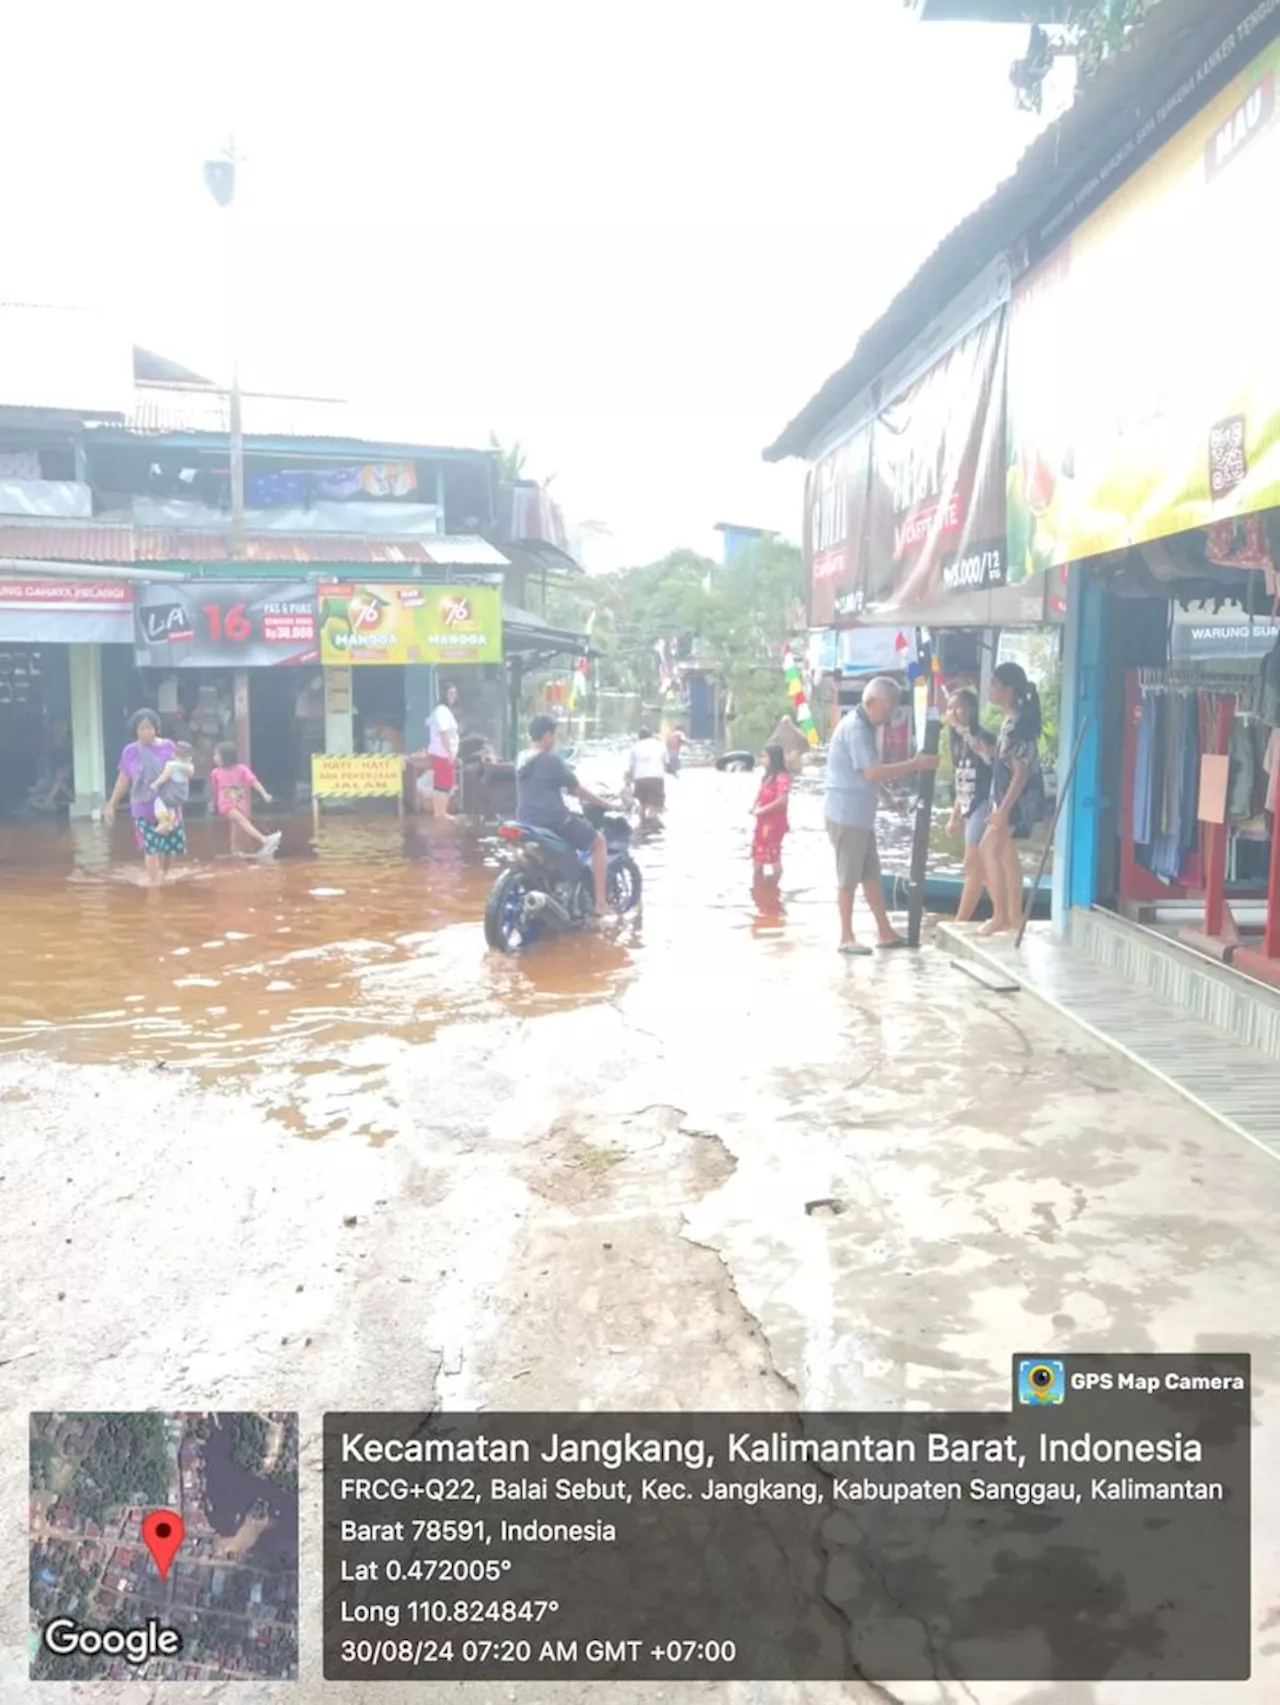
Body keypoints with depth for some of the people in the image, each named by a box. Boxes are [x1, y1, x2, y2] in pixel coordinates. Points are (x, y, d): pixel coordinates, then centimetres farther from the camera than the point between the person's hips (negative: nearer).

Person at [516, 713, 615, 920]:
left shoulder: (522, 762, 13)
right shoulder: (551, 759, -10)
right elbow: (577, 790, -5)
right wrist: (606, 804, 6)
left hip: (526, 825, 8)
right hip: (554, 822, -8)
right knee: (599, 842, 8)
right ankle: (600, 902, 0)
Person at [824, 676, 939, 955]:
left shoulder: (866, 727, 14)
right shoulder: (855, 728, -18)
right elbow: (873, 773, -27)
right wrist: (915, 764, -23)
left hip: (861, 815, 10)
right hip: (848, 815, -10)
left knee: (871, 874, 13)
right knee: (849, 877, -2)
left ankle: (885, 931, 20)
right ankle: (847, 938, 6)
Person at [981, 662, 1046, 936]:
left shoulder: (1020, 722, -19)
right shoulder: (1011, 720, 10)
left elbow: (1021, 771, -23)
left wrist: (1003, 808, -25)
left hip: (1019, 798, -11)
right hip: (1009, 797, 11)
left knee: (989, 848, -13)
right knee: (1006, 852, 14)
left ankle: (1000, 916, -11)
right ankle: (1014, 915, 20)